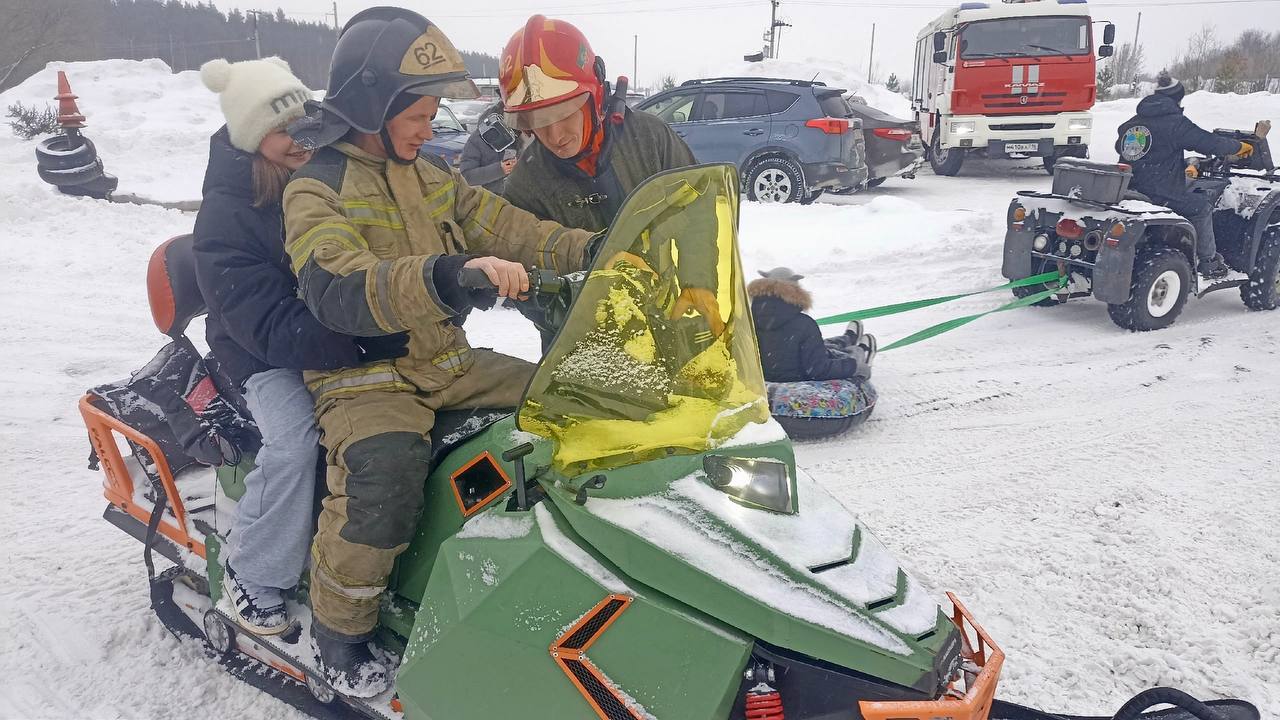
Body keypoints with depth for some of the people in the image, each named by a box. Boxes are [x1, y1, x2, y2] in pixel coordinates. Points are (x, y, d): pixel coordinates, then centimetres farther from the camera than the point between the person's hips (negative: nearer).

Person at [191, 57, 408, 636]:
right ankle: (252, 575, -8)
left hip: (355, 331, 5)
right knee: (296, 436, -30)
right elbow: (269, 326, -25)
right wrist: (355, 354, -40)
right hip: (266, 350, -4)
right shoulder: (226, 216, -17)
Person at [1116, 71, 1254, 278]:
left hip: (1129, 190, 8)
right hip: (1161, 195, -8)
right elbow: (1209, 143, -6)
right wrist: (1241, 147, 15)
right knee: (1202, 207, 16)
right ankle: (1209, 264, 21)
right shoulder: (1176, 123, -10)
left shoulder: (1132, 123, 13)